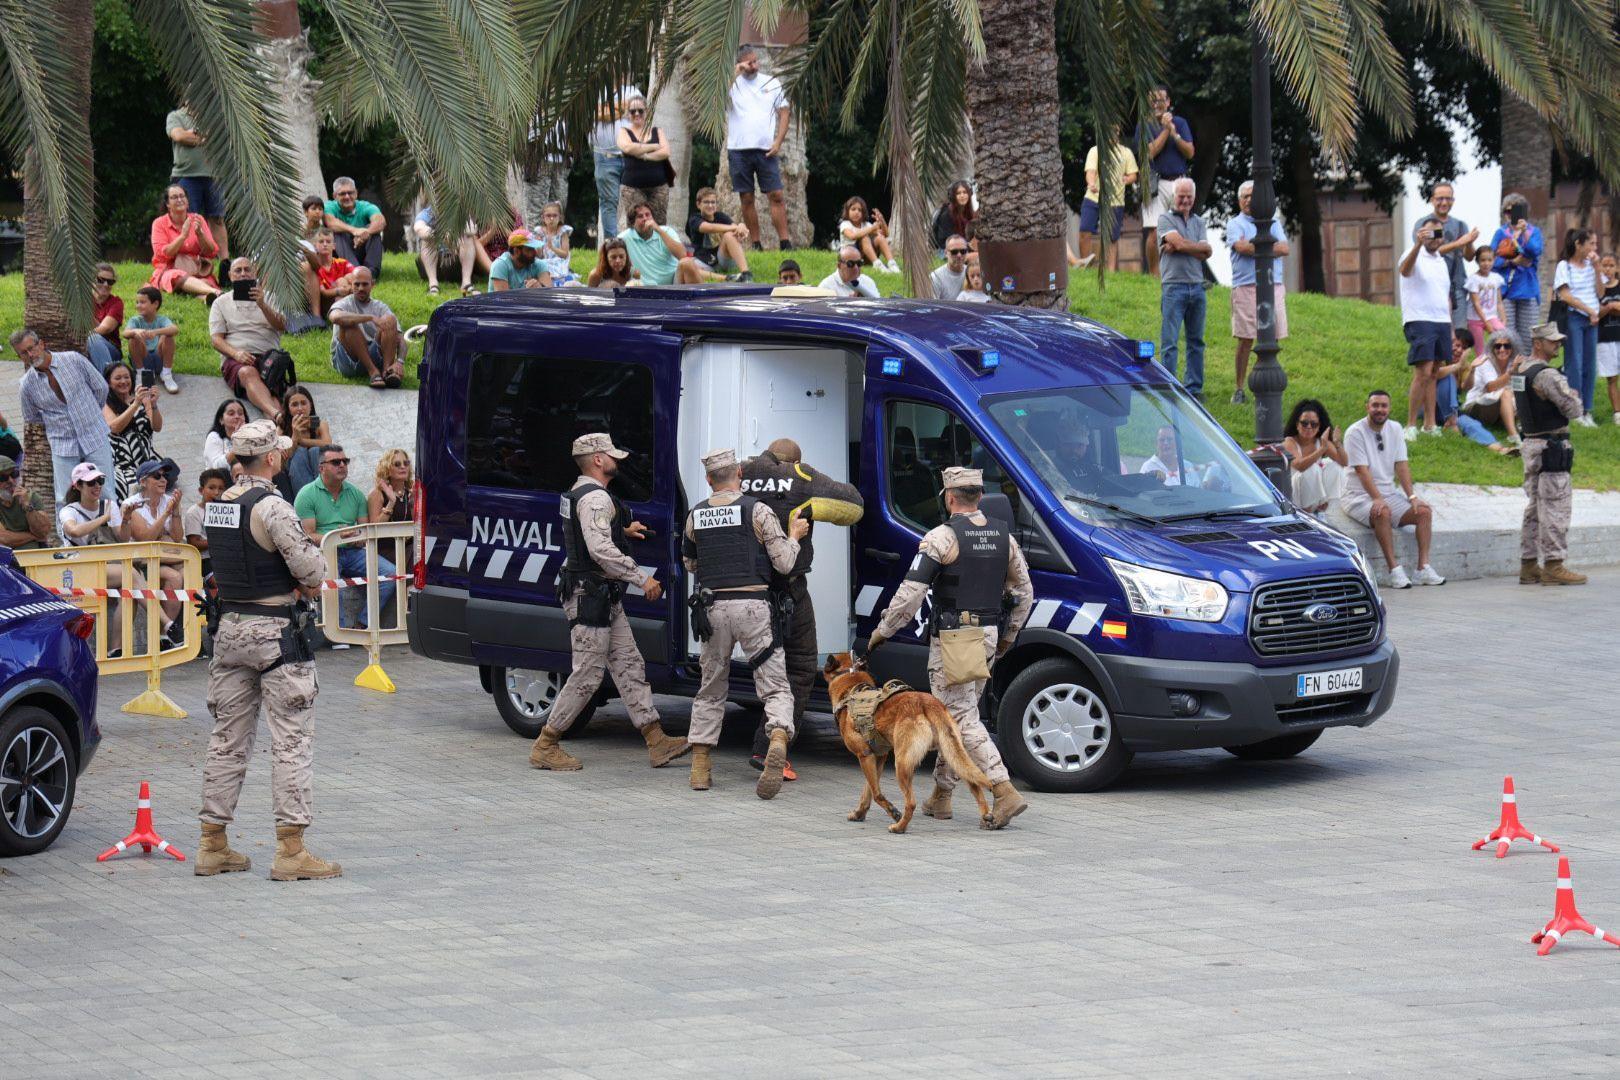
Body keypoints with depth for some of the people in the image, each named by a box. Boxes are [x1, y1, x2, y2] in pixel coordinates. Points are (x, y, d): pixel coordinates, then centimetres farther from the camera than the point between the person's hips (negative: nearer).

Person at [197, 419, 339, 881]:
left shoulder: (218, 506, 9)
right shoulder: (271, 506, -16)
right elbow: (310, 568, -17)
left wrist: (293, 579, 5)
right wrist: (309, 576, 6)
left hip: (229, 629, 8)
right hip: (275, 633, -8)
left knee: (227, 739, 13)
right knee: (291, 740, -3)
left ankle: (213, 844, 16)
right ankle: (291, 850, -5)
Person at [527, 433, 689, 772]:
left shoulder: (577, 493, 15)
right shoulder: (596, 498, -18)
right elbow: (601, 550, -27)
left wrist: (623, 531, 20)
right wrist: (642, 579, -24)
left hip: (605, 600, 11)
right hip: (590, 600, -11)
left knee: (629, 666, 9)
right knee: (587, 674, -6)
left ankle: (657, 743, 8)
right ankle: (545, 747, 0)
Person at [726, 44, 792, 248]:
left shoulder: (772, 83, 10)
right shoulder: (732, 84, 5)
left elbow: (783, 113, 9)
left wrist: (778, 142, -2)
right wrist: (735, 74, -14)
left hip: (766, 150, 0)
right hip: (739, 149, 0)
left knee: (776, 196, -6)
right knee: (746, 199, 3)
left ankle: (785, 243, -6)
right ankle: (755, 245, 9)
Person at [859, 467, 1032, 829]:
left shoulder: (942, 536, -12)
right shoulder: (1003, 536, 8)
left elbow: (910, 593, -16)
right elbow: (1024, 592, 16)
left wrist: (880, 633, -7)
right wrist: (1007, 637, 26)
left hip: (951, 637, -7)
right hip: (988, 637, 7)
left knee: (963, 719, -8)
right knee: (957, 716, 17)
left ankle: (1005, 792, -20)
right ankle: (941, 796, 22)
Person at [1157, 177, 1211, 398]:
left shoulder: (1199, 223, 15)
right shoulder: (1165, 219, 3)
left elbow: (1206, 254, 1)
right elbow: (1179, 243, -14)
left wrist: (1178, 248, -9)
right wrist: (1201, 247, -2)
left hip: (1196, 287, 5)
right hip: (1174, 286, -5)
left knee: (1196, 341, 9)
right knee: (1169, 342, -7)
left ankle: (1194, 388, 14)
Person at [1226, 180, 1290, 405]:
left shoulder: (1273, 223, 18)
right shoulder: (1235, 224, 8)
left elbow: (1284, 248, 2)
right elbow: (1241, 247, -11)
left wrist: (1254, 247, -6)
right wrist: (1270, 247, -3)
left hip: (1273, 287, 3)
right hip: (1245, 287, -3)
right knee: (1245, 340, -6)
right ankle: (1239, 389, 0)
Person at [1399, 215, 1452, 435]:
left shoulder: (1441, 261, 19)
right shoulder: (1415, 255, -5)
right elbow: (1405, 270, -30)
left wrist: (1450, 328, 20)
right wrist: (1418, 244, -45)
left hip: (1442, 322, 7)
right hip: (1420, 321, -7)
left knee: (1433, 374, 9)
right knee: (1423, 373, -14)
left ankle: (1429, 424, 11)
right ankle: (1411, 424, -12)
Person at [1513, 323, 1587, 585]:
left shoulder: (1521, 370, 11)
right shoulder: (1547, 375, -17)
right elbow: (1573, 410, -17)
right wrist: (1574, 396, 6)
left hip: (1531, 443, 9)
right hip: (1552, 446, -9)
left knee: (1534, 508, 13)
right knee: (1554, 509, -6)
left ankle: (1529, 566, 15)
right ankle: (1553, 566, -6)